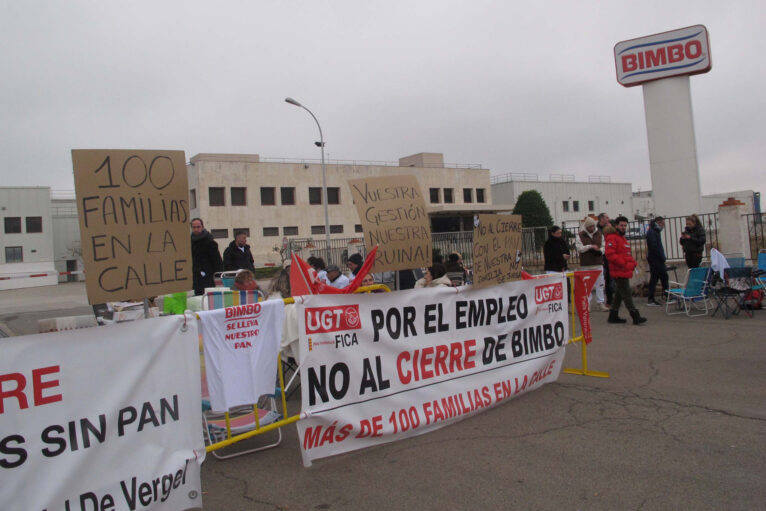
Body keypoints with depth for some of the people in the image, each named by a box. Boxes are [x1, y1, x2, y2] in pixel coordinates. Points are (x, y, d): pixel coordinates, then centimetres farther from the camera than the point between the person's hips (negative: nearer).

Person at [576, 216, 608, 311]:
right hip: (586, 264, -3)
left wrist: (600, 250, -10)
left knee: (600, 284, 3)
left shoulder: (599, 234, 9)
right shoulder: (580, 235, -1)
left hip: (598, 263, 3)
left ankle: (600, 303, 10)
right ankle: (587, 304, 11)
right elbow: (579, 248, -8)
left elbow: (603, 246, 11)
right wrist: (591, 246, -16)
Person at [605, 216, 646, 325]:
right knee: (626, 294, -9)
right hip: (619, 272, -10)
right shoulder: (612, 238, -11)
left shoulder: (623, 238, 21)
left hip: (625, 271, 10)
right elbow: (609, 254, -22)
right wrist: (623, 264, -22)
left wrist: (632, 262, 9)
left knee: (619, 293, 13)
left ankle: (613, 316, 21)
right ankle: (635, 316, -9)